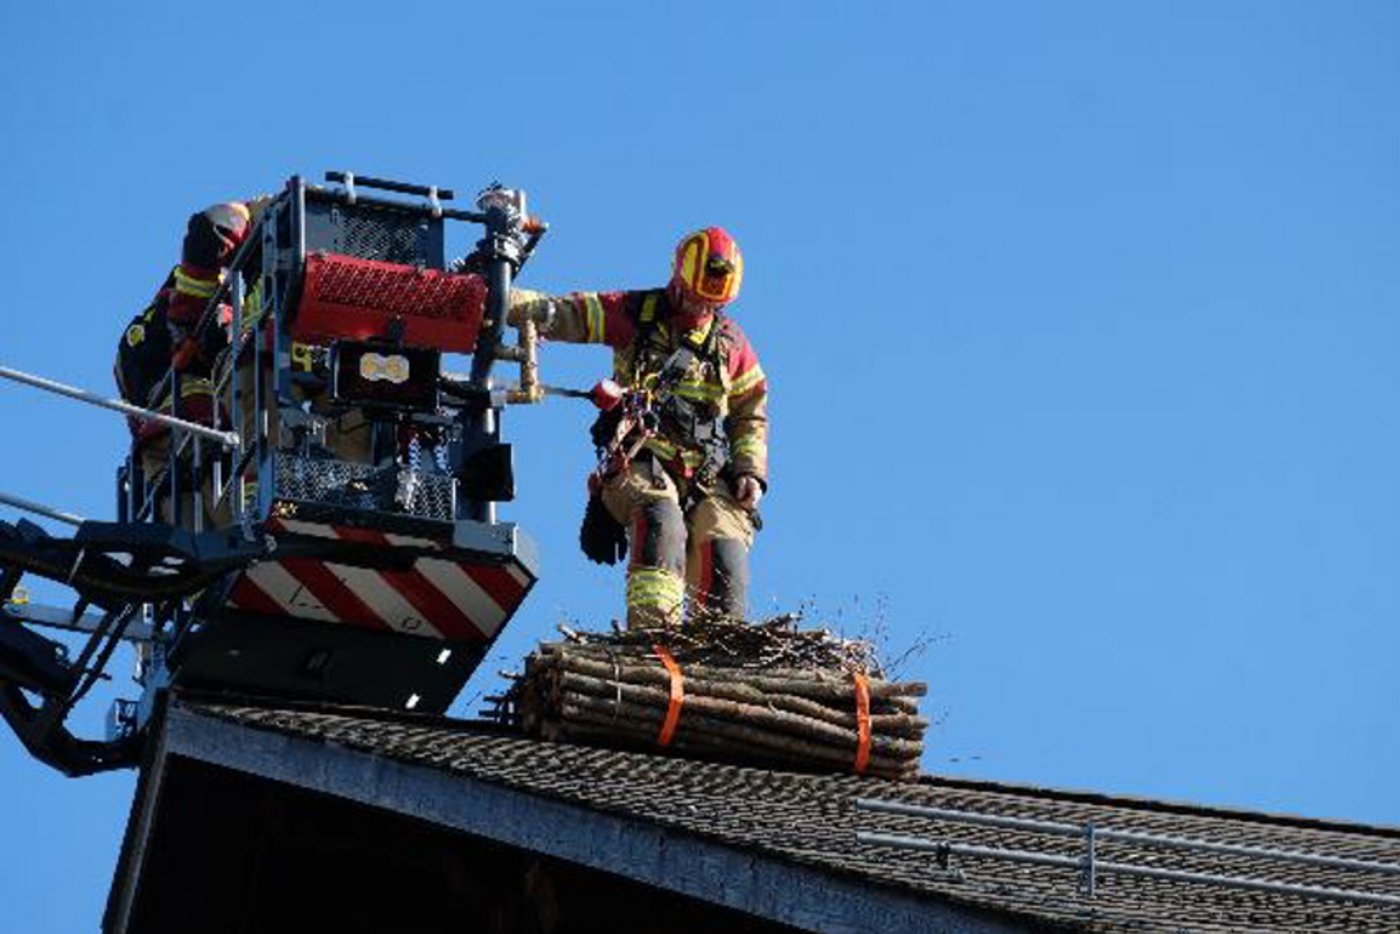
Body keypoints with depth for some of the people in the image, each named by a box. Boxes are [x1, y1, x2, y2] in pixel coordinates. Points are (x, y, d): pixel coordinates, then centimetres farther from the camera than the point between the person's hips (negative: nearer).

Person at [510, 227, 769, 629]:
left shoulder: (731, 342, 16)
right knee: (660, 523, -33)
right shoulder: (636, 314, 7)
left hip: (707, 475, 4)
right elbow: (563, 314, 0)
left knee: (724, 555, -16)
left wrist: (750, 471, 7)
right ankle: (652, 626, -44)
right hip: (642, 461, -3)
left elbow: (751, 414, 22)